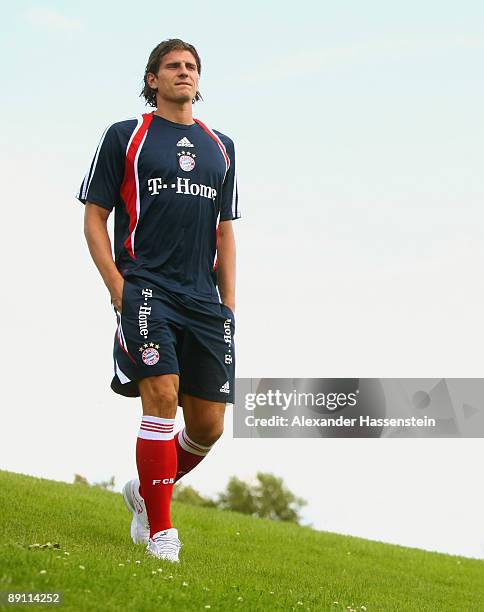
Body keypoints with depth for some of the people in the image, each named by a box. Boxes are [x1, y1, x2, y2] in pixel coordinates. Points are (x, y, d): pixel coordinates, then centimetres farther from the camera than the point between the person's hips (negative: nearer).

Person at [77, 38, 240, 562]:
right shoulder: (124, 136, 7)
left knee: (209, 424, 1)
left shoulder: (220, 147, 19)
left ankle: (145, 492, 27)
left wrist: (228, 304, 12)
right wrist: (117, 285, -8)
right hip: (146, 289, -4)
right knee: (162, 397, -20)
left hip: (204, 299, 5)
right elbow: (94, 216, 5)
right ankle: (160, 531, -10)